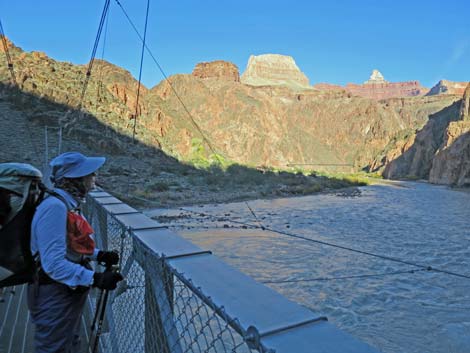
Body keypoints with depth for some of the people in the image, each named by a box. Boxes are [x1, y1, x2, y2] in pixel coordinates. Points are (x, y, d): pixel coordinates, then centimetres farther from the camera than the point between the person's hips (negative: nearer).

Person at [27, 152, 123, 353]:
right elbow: (54, 264, -31)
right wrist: (95, 279, -31)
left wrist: (99, 255, 2)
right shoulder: (54, 207, -27)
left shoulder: (69, 204, 4)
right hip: (55, 299, -10)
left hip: (70, 293, 10)